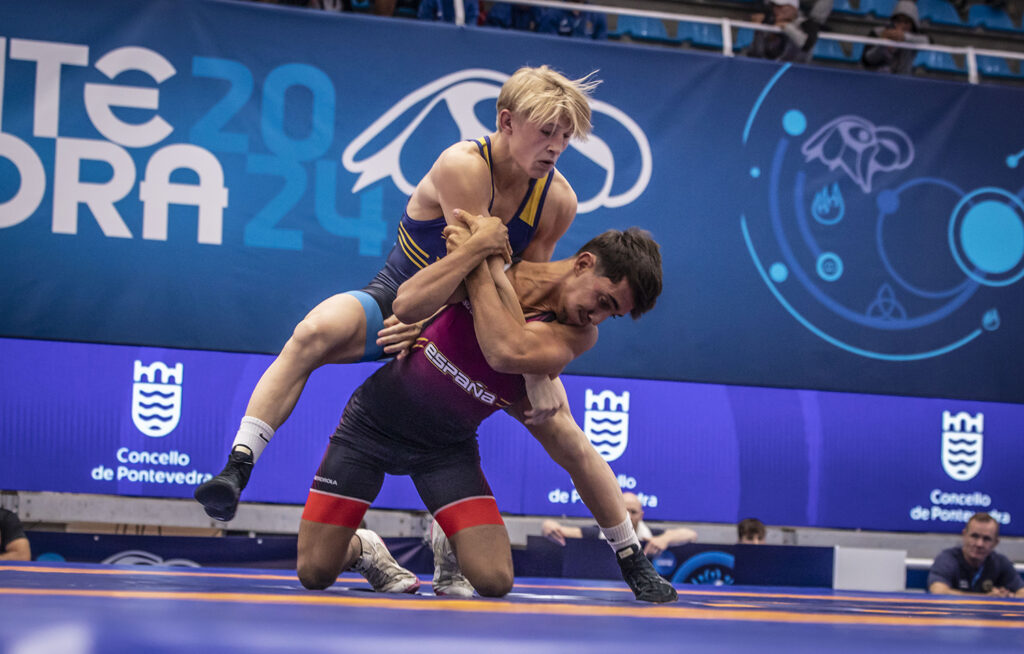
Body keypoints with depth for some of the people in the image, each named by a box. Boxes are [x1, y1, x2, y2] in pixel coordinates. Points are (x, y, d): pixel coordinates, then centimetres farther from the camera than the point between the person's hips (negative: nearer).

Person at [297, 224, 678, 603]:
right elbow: (405, 303, -14)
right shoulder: (496, 262, -13)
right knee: (315, 572, -7)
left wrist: (478, 267, -29)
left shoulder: (578, 335, -14)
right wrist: (467, 252, -23)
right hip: (373, 423, -1)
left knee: (493, 580, -17)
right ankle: (357, 548, 30)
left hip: (448, 448, 1)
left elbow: (507, 353, -35)